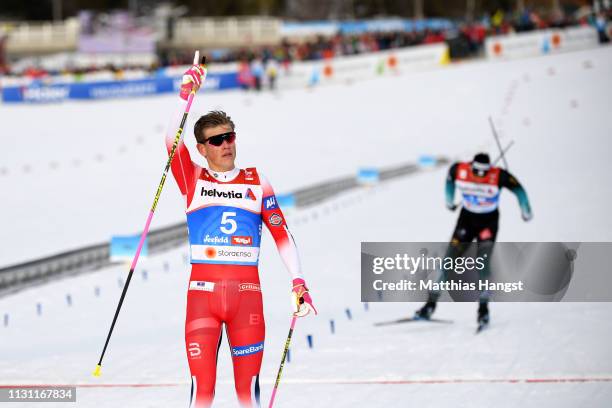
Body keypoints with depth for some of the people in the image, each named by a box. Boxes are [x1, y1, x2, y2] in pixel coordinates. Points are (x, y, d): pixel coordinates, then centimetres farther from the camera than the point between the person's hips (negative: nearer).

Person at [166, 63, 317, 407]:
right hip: (203, 292, -1)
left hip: (247, 293, 1)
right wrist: (186, 95, -20)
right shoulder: (193, 180, 8)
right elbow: (172, 141, -9)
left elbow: (282, 234, 7)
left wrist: (298, 281, -4)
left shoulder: (256, 182, 11)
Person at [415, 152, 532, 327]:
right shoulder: (459, 170, -18)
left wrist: (526, 211, 1)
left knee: (482, 262, -18)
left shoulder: (498, 176, -26)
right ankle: (431, 305, 4)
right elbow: (449, 180, 6)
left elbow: (518, 189, -10)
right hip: (467, 217, 3)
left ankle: (483, 308, -9)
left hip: (489, 221, -3)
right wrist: (449, 201, 19)